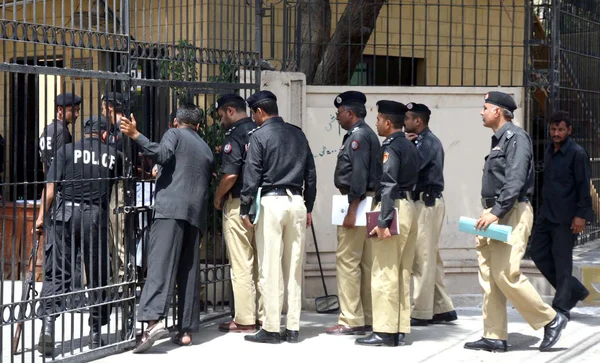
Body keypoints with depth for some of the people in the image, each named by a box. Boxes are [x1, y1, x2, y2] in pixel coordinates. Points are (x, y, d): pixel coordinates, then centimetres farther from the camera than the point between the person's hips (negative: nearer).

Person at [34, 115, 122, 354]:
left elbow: (51, 186, -1)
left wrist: (41, 216, 4)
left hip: (66, 213, 0)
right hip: (96, 216, 0)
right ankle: (95, 333, 15)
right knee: (97, 275, 9)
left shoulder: (67, 151, 6)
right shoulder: (113, 155, 10)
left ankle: (48, 322, -15)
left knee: (56, 272, 2)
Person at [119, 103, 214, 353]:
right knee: (189, 272, 6)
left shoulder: (174, 134, 9)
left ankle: (155, 320, -31)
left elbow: (161, 154, -11)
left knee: (160, 264, -15)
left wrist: (135, 135, -13)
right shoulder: (206, 149, 27)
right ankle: (185, 330, 5)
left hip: (171, 208, -6)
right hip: (196, 213, 6)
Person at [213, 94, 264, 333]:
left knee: (241, 264, -3)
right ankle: (264, 315, 17)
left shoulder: (235, 135, -12)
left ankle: (244, 320, 0)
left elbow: (230, 174, -20)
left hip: (238, 204, -7)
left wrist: (218, 197, -5)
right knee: (261, 261, 12)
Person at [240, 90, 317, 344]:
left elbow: (252, 175, -8)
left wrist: (245, 209, -3)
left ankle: (271, 328, 0)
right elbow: (311, 173, 14)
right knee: (294, 267, 7)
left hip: (271, 202, -5)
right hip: (296, 202, 5)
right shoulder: (298, 134, 13)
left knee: (270, 268, -2)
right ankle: (293, 328, 11)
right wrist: (308, 207, 19)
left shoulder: (259, 135, -4)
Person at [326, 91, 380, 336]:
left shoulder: (358, 136, -13)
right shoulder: (367, 134, 18)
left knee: (347, 261, -8)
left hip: (357, 203, -11)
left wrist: (351, 210, -23)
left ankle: (351, 320, -6)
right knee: (366, 263, 12)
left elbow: (359, 176, -21)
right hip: (366, 204, 11)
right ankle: (368, 318, 17)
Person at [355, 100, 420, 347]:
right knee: (403, 273, 10)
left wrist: (383, 221, -22)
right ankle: (400, 330, 14)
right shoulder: (411, 147, 16)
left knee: (384, 272, -5)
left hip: (394, 207, -9)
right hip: (409, 206, 9)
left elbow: (388, 185, -19)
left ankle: (384, 332, -3)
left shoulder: (390, 147, -12)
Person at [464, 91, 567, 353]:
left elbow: (515, 180, -20)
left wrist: (497, 212, -25)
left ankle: (550, 320, 0)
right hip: (494, 214, 10)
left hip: (512, 213, -10)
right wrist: (489, 213, 15)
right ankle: (494, 337, 8)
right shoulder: (498, 140, 19)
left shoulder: (516, 137, -10)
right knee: (488, 275, 5)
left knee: (506, 274, -14)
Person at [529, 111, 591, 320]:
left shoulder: (577, 153, -10)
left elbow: (584, 186, -13)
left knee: (562, 260, -3)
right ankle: (576, 291, 21)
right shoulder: (550, 152, 13)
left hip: (565, 217, -8)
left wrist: (581, 215, -19)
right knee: (538, 254, 8)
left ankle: (561, 307, 6)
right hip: (546, 214, 8)